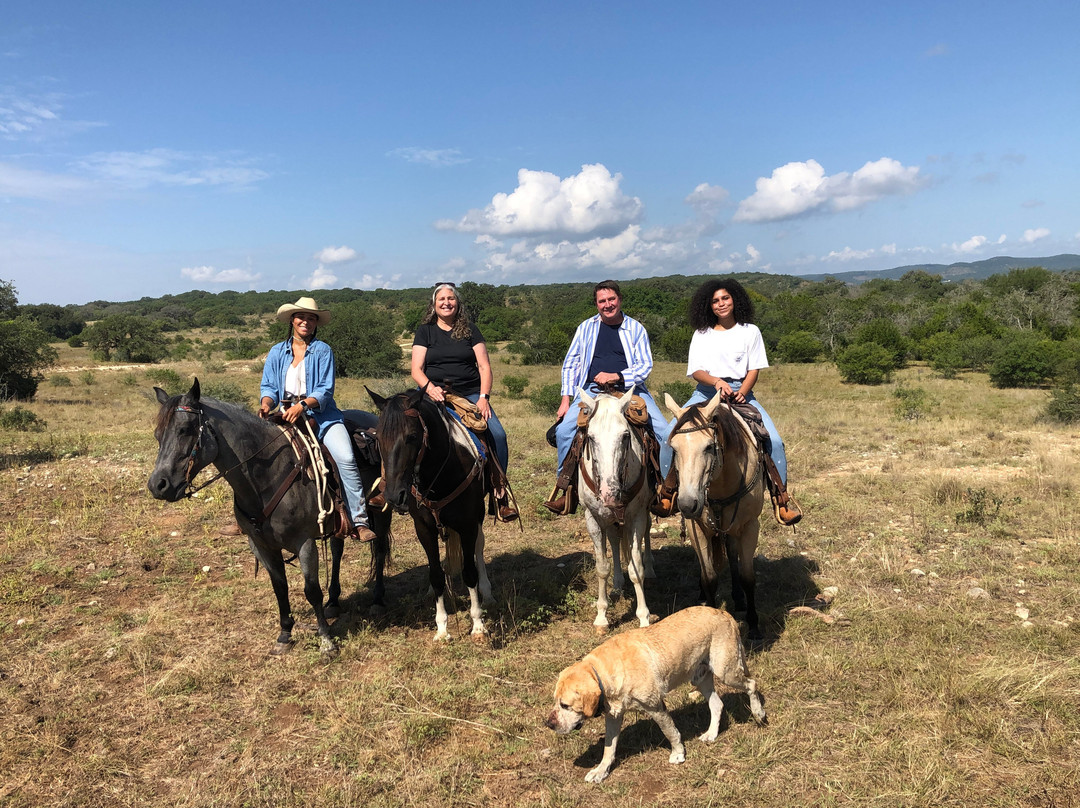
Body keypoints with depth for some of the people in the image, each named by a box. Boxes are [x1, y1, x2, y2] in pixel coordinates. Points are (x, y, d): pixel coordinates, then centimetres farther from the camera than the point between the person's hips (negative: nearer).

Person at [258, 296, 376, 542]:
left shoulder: (323, 351, 2)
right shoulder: (277, 352, 13)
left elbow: (325, 390, -6)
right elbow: (268, 386, 11)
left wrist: (302, 406, -23)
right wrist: (266, 404, -12)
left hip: (321, 416, -3)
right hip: (286, 417, 3)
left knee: (346, 459, -24)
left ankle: (359, 522, -20)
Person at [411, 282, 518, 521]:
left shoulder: (470, 329, 14)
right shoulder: (425, 331, 13)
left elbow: (484, 367, 7)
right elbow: (416, 370, 5)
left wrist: (483, 397, -8)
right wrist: (430, 387, -16)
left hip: (471, 393, 1)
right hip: (437, 395, 0)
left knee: (497, 434, -22)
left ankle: (500, 492, -12)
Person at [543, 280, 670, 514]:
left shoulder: (636, 328, 7)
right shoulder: (586, 328, 11)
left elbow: (645, 365, 0)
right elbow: (571, 364, 12)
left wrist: (616, 376, -16)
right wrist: (566, 397, 1)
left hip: (630, 389, -1)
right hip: (593, 390, 1)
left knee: (664, 431, -16)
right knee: (564, 429, -19)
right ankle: (565, 487, -2)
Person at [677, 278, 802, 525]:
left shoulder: (750, 331, 9)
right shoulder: (701, 334, 9)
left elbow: (754, 369, 2)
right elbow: (696, 371, -1)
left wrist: (741, 392, -17)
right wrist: (717, 382, -22)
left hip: (741, 392, 0)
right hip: (706, 392, 1)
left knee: (774, 440, -20)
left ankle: (780, 494, -5)